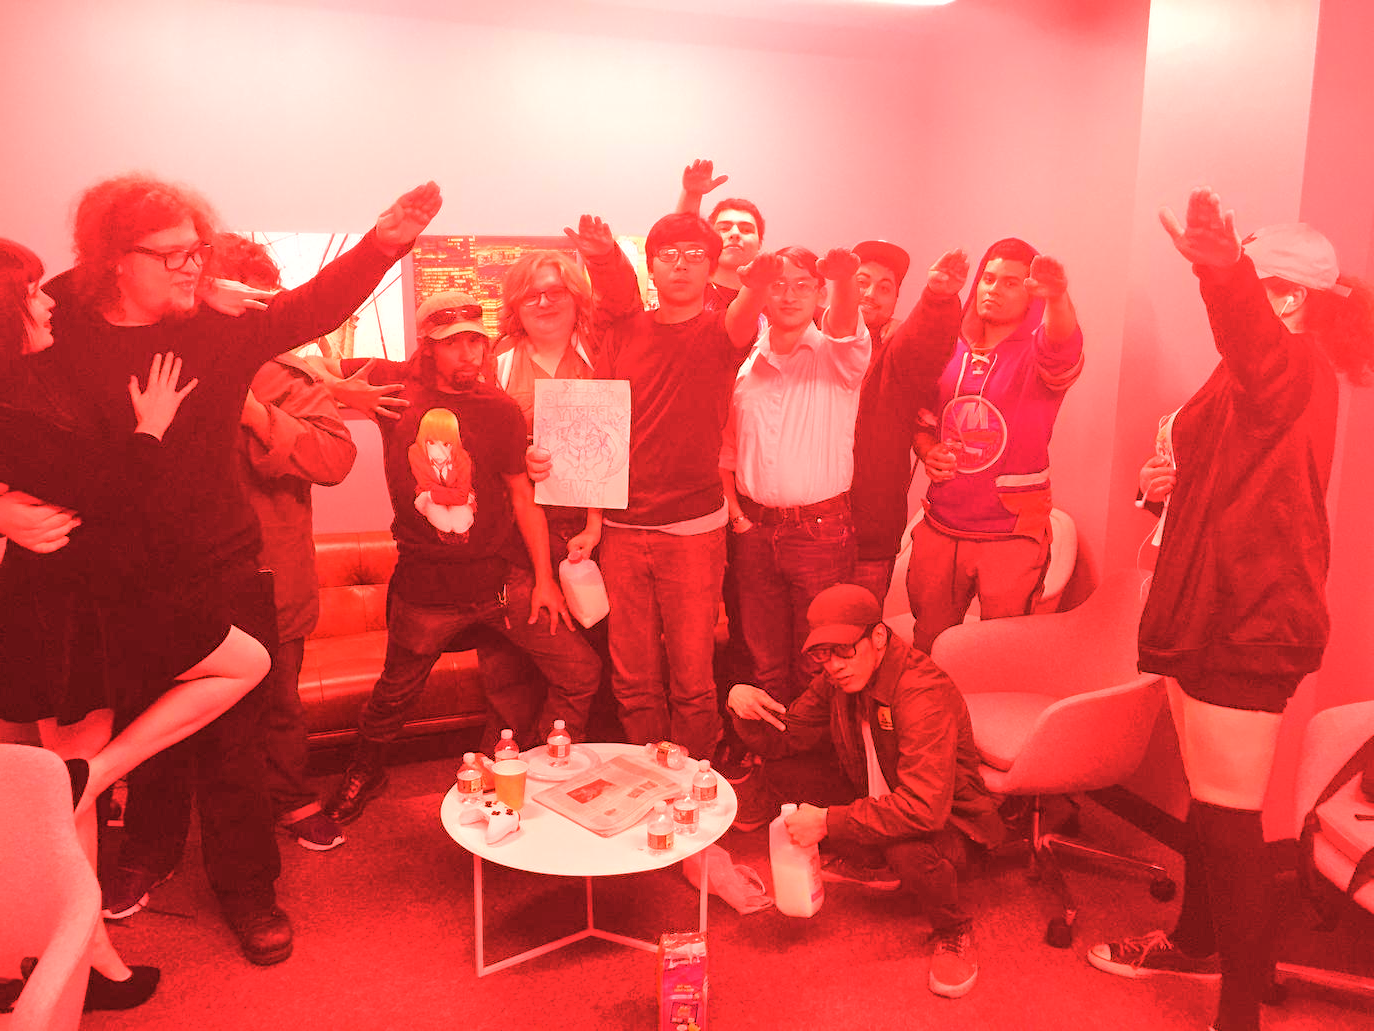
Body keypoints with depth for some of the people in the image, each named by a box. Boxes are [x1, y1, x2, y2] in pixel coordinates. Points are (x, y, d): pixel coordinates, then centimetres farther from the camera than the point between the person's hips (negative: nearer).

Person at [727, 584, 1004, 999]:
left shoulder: (924, 695, -33)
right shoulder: (841, 677, -8)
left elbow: (924, 808, -40)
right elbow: (784, 740, 1)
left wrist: (829, 821, -37)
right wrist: (743, 703, -20)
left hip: (949, 823, -7)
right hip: (874, 797, 7)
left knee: (909, 847, -40)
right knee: (781, 775, -6)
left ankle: (953, 930, -6)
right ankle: (869, 864, 11)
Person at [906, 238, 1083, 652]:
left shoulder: (1038, 352, -6)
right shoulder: (950, 350, 8)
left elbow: (1063, 350, -32)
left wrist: (1058, 297, -52)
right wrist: (927, 450, -4)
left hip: (1012, 536, -4)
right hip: (939, 530, 4)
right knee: (926, 644, 17)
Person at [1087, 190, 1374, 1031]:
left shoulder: (1295, 370, -14)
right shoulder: (1261, 378, 19)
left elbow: (1256, 343, -40)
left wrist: (1224, 273, -61)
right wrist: (1176, 480, 8)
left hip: (1251, 626, -10)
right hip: (1211, 613, 10)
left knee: (1229, 816, -4)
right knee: (1207, 796, 21)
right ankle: (1197, 941, 38)